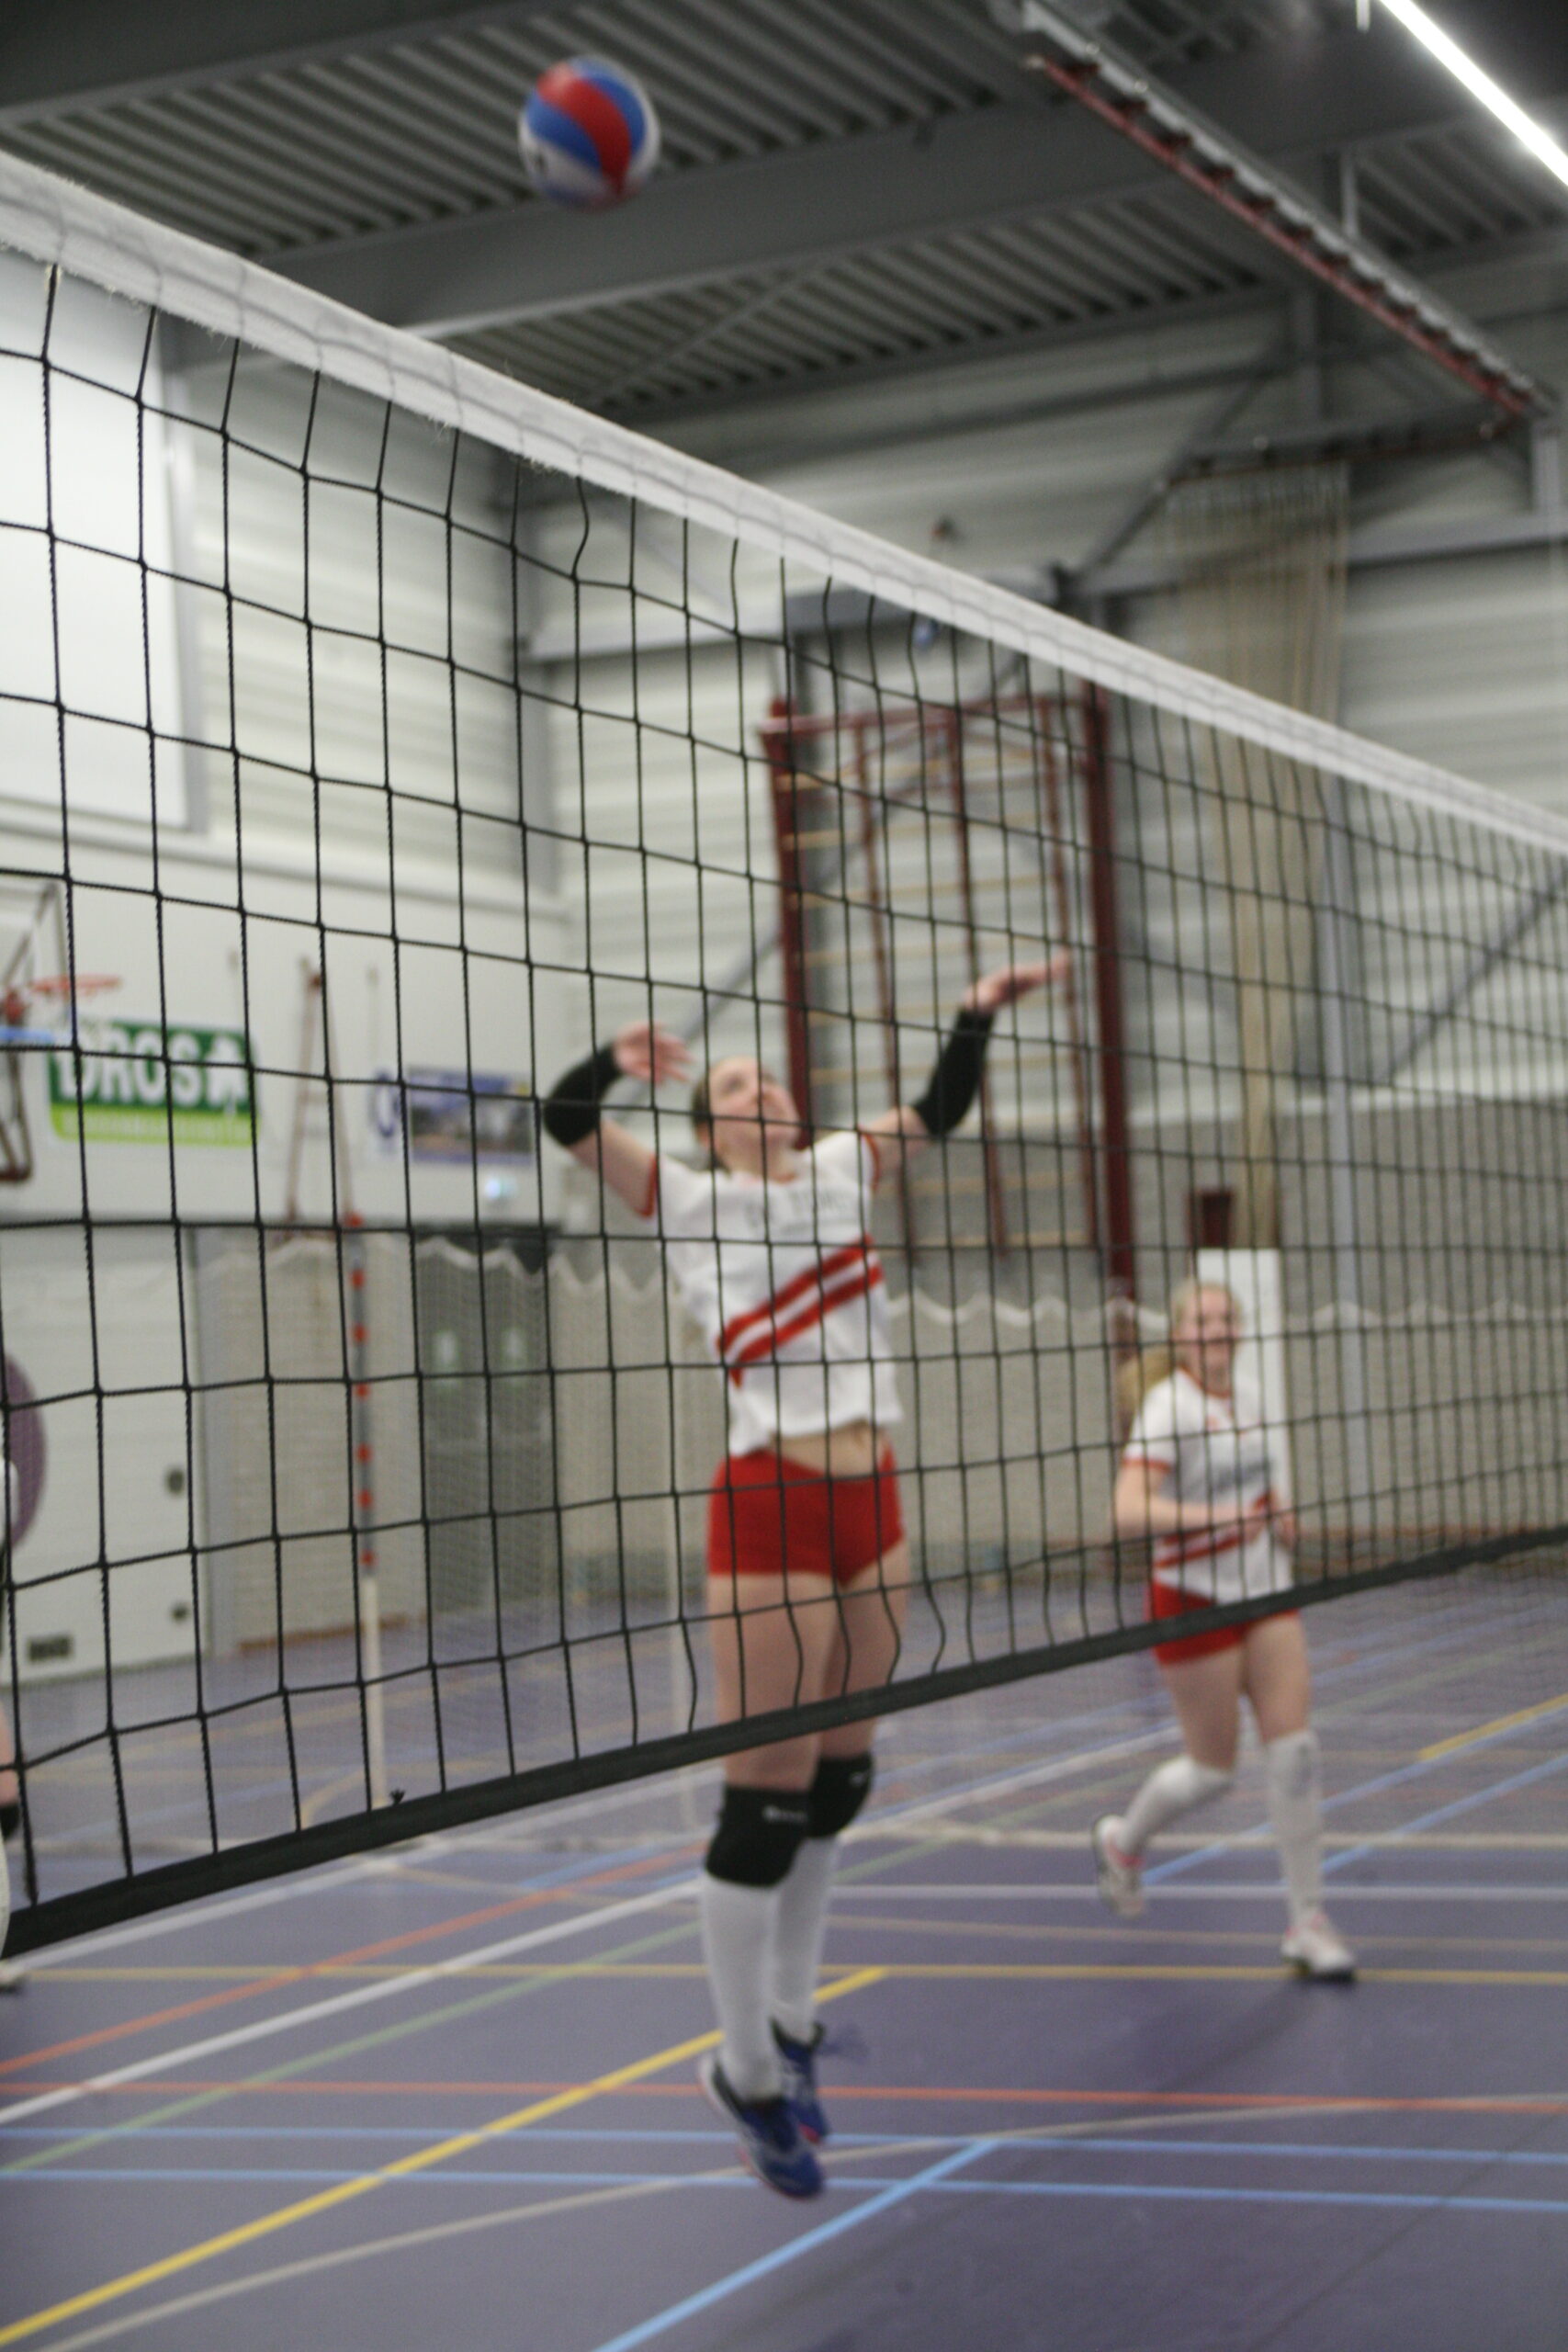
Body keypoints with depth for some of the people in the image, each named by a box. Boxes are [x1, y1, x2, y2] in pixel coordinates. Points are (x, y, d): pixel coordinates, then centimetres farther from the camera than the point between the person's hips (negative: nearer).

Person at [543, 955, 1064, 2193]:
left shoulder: (838, 1173, 14)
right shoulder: (694, 1202, 0)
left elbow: (939, 1110, 22)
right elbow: (565, 1115, -9)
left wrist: (979, 1015, 11)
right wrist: (620, 1061, -26)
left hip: (872, 1507, 6)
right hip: (771, 1511, -6)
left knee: (839, 1782, 13)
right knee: (768, 1800, -4)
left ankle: (789, 2024, 29)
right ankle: (747, 2073, 8)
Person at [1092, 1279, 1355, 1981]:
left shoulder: (1246, 1398, 8)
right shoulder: (1167, 1407, -15)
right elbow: (1129, 1512, -27)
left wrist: (1276, 1515, 7)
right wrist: (1212, 1515, -38)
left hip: (1265, 1591, 6)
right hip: (1193, 1599, -6)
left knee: (1294, 1748, -3)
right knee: (1212, 1768, 2)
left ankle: (1308, 1921, 4)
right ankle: (1122, 1840, 32)